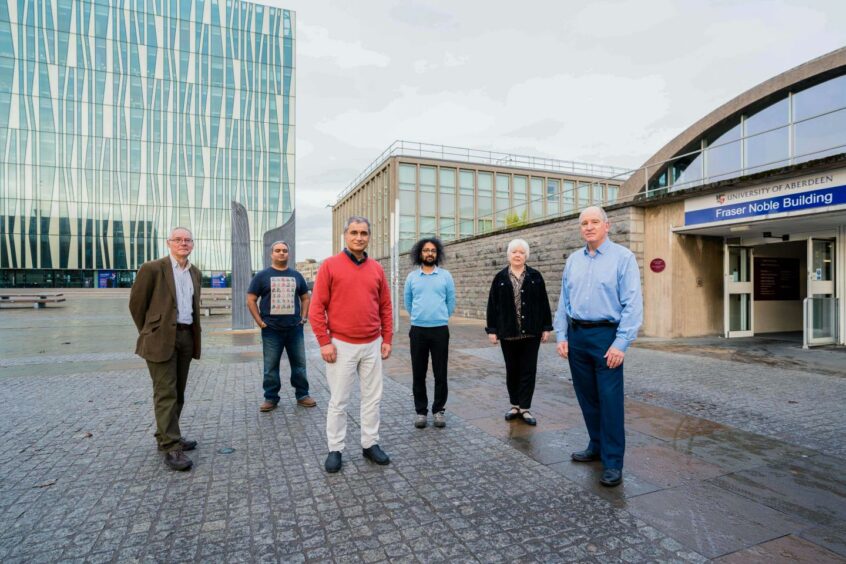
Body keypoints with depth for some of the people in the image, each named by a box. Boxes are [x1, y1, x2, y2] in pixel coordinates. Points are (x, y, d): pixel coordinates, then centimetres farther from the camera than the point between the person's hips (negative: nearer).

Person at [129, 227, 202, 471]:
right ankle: (171, 447, -3)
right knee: (165, 393, -6)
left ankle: (167, 436, 27)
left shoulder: (195, 273, 12)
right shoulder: (152, 269, -7)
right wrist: (148, 332, 5)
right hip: (162, 338, -6)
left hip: (187, 336, 6)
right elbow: (136, 303, -1)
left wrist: (192, 330, 16)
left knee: (178, 392, 13)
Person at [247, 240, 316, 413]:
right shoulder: (262, 276, 2)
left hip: (294, 328, 2)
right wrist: (260, 322, -5)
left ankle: (302, 395, 20)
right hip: (271, 329, -2)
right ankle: (271, 398, 18)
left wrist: (303, 318, 7)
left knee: (299, 364, 7)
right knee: (271, 366, 5)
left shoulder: (296, 275, 10)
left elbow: (305, 297, 18)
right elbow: (251, 300, 2)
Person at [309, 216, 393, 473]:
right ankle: (335, 449, 22)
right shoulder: (330, 265, -5)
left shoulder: (377, 268, 6)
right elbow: (317, 307, -7)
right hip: (341, 345, -4)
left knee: (372, 398, 12)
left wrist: (387, 339, 7)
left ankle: (370, 444, 27)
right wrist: (324, 342, -11)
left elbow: (386, 307, 10)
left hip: (372, 345, 4)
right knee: (338, 401, 6)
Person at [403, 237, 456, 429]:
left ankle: (439, 410, 18)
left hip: (440, 330, -1)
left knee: (440, 373, 4)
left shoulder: (445, 275, 2)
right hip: (417, 330, 1)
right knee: (418, 373, 7)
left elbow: (451, 302, 7)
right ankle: (421, 410, 19)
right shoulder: (412, 276, 5)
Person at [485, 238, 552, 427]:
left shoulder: (535, 277, 3)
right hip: (508, 333, 1)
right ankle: (515, 405, 24)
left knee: (528, 370, 3)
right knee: (512, 370, 11)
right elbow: (492, 305, 2)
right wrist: (492, 329, -3)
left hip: (531, 332, 0)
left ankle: (525, 408, 12)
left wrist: (546, 327, -1)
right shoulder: (500, 278, 3)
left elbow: (544, 303, 3)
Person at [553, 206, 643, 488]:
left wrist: (621, 344, -16)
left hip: (606, 336, -5)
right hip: (576, 336, 6)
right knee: (587, 397, 15)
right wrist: (561, 336, 6)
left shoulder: (623, 257, -6)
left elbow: (632, 304, -11)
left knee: (610, 401, -1)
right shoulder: (573, 260, 11)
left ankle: (613, 462, 12)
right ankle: (597, 446, 32)